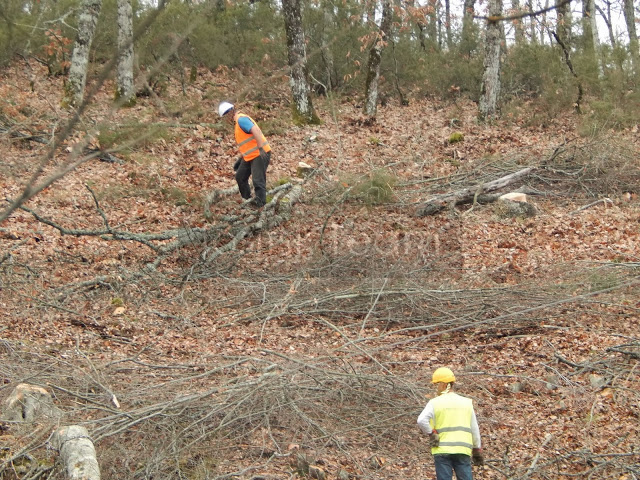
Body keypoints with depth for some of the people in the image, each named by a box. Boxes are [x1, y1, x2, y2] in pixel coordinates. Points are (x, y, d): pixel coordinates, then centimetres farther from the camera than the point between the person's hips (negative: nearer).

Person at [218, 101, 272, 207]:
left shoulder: (241, 119, -15)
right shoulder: (237, 123, 16)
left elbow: (256, 130, -30)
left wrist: (261, 148, -36)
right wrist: (240, 158, 27)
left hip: (260, 154, -11)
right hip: (249, 156, 11)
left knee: (258, 180, -14)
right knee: (240, 177, 20)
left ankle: (260, 203, -12)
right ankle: (246, 199, 33)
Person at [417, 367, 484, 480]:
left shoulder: (435, 402, -2)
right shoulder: (466, 402, 9)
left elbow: (421, 420, -18)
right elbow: (474, 429, 11)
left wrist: (431, 434, -4)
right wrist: (477, 451, 18)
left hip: (442, 450, -2)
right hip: (463, 450, 2)